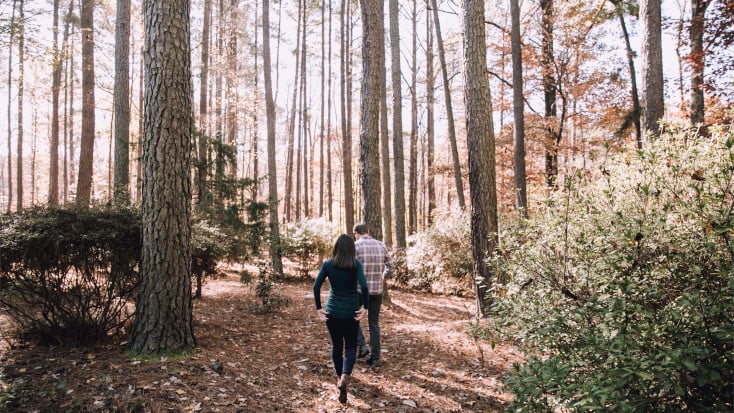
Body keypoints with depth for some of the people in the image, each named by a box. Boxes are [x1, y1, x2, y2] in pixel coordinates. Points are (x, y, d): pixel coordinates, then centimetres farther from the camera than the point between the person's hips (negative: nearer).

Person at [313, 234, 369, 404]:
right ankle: (344, 377, -15)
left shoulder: (327, 264, -3)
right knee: (350, 347, 9)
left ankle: (340, 376, 34)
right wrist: (365, 307, -11)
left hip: (331, 312, 2)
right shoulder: (356, 264, -9)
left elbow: (316, 286, -8)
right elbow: (363, 286, -21)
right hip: (351, 312, -2)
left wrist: (318, 308, -1)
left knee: (336, 345, 21)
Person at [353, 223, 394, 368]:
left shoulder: (355, 246, -10)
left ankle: (361, 346, 10)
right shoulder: (381, 245, 4)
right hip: (377, 290, 4)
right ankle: (375, 357, 15)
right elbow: (391, 265, 10)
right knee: (374, 323, 15)